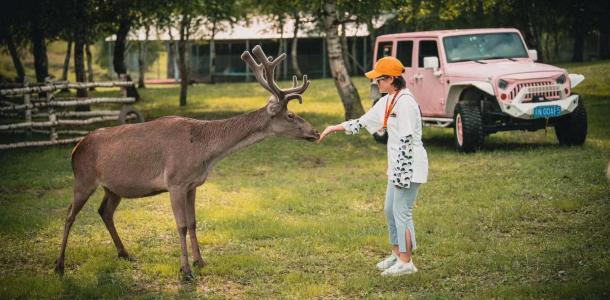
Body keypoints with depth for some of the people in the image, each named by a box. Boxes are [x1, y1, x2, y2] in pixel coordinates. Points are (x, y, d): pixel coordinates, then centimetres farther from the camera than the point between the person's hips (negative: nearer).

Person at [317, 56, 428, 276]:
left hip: (409, 166, -10)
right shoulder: (387, 102, 12)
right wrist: (334, 128, 20)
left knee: (402, 212, -4)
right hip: (397, 167, 10)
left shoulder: (405, 102, -19)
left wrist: (401, 174, -22)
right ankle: (397, 254, 31)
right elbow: (363, 122, 21)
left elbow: (406, 141, -22)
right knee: (390, 210, 18)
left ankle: (406, 262, 5)